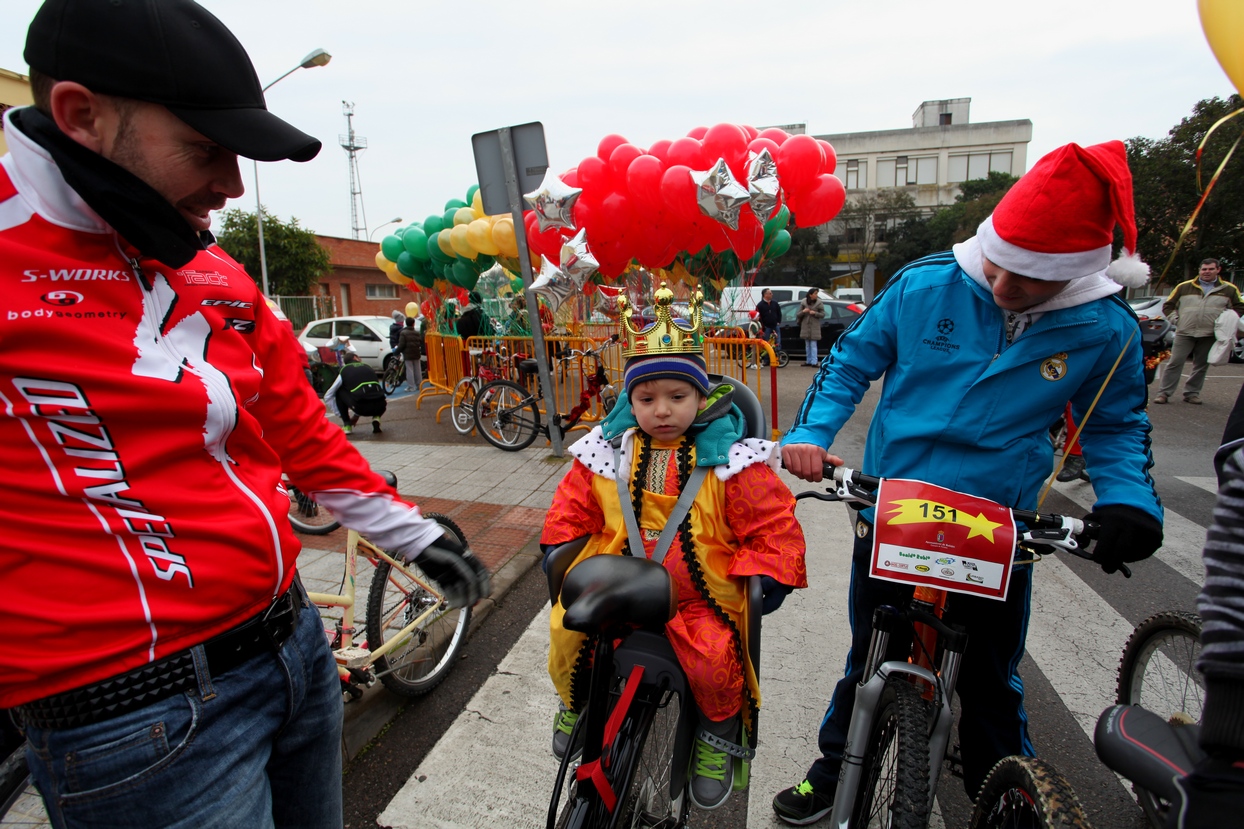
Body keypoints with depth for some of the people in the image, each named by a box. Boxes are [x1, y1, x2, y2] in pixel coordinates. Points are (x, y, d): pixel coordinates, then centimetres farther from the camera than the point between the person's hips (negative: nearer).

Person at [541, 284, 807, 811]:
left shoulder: (729, 457, -6)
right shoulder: (608, 451, 2)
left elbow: (772, 523, -3)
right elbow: (572, 507, 13)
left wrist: (767, 574, -12)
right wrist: (560, 552, 4)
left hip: (701, 593, -2)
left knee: (713, 660, -22)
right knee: (567, 633, -10)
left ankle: (719, 735, 17)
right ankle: (574, 702, 27)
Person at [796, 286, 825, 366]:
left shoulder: (819, 303, -3)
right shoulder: (804, 302, 1)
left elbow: (823, 314, -2)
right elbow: (797, 314, 4)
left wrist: (815, 313, -17)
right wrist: (803, 311, -16)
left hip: (814, 326, -3)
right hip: (805, 326, 3)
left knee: (813, 345, -8)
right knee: (807, 345, 9)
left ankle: (814, 362, -10)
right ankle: (808, 361, 17)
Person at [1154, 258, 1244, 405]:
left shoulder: (1229, 289, 8)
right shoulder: (1184, 287, 6)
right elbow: (1168, 306, 11)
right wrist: (1176, 319, -1)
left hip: (1210, 335, 2)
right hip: (1185, 333, -1)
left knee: (1201, 366, 6)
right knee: (1175, 363, -7)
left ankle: (1192, 393, 15)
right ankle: (1164, 393, -5)